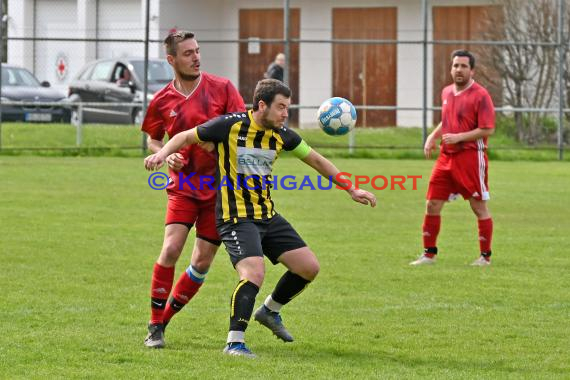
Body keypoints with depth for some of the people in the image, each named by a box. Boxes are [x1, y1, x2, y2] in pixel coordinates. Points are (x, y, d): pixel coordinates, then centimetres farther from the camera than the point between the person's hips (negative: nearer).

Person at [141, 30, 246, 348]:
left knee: (203, 261, -1)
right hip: (183, 184, 0)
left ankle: (165, 319, 16)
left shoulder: (222, 88, -3)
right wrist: (166, 155, -7)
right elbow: (153, 141, 15)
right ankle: (155, 325, -5)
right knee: (171, 248, -17)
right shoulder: (161, 101, 0)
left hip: (219, 187, 0)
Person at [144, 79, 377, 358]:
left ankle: (270, 311, 29)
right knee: (254, 273, -27)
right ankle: (234, 342, -17)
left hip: (268, 216, 7)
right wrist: (163, 153, -22)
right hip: (236, 217, -7)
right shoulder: (231, 125, -13)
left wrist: (351, 189, 15)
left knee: (309, 267, 4)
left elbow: (316, 160, 15)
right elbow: (185, 137, -3)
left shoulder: (281, 135, 2)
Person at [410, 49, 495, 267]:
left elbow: (488, 129, -14)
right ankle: (429, 254, 13)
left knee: (479, 207, 0)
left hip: (470, 157, -7)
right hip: (446, 157, 7)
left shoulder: (480, 95, -10)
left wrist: (459, 137, -20)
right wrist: (433, 137, 12)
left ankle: (485, 256, 10)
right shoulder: (447, 92, 12)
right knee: (432, 204, 4)